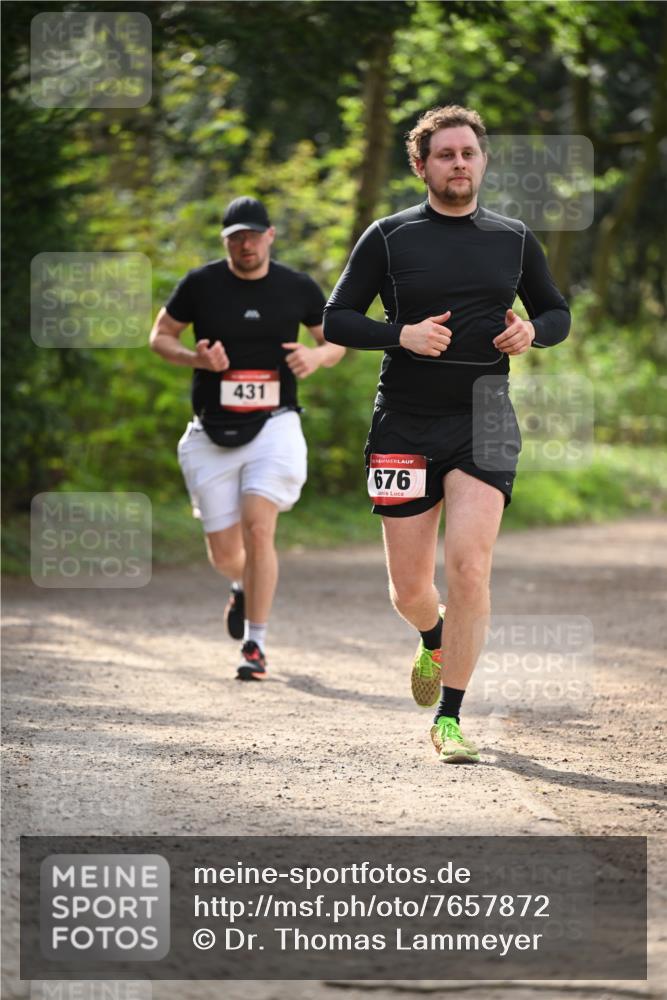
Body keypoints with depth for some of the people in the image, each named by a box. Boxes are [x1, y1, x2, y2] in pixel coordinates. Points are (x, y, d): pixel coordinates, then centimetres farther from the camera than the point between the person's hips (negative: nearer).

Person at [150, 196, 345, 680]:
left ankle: (255, 644, -10)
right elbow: (160, 335, 8)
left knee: (258, 527, -20)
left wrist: (317, 356, -10)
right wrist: (194, 358, -12)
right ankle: (245, 587, 42)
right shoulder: (200, 284, 0)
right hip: (212, 434, 1)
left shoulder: (299, 288, 2)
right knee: (224, 554, 4)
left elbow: (337, 340, 14)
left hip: (273, 426, -1)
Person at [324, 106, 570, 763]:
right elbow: (335, 319, 3)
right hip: (405, 424, 0)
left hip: (484, 419, 0)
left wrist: (533, 331, -3)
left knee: (468, 563, -18)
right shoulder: (388, 237, 2)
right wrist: (402, 334, -14)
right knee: (409, 589, 5)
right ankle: (435, 642, 42)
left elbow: (556, 312, 20)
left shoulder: (514, 239, 9)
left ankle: (449, 717, -8)